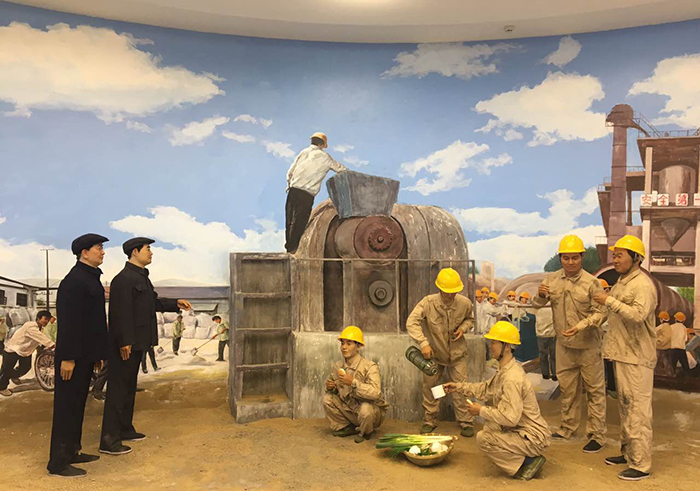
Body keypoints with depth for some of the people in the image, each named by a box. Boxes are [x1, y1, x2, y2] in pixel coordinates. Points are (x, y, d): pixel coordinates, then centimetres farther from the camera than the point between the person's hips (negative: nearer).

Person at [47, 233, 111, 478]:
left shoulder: (91, 279, 14)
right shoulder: (74, 281, -18)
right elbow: (68, 321, -23)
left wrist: (99, 353, 20)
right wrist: (68, 357, -24)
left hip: (86, 354, 10)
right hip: (73, 356, -10)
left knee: (77, 403, 16)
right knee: (67, 405, -2)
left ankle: (71, 451, 28)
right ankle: (58, 462, 7)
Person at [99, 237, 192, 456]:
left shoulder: (141, 277, 15)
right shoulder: (124, 279, -17)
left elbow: (152, 302, 25)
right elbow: (122, 312, -23)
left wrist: (175, 304, 16)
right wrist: (125, 342, -25)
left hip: (137, 342, 10)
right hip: (125, 344, -10)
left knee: (129, 387, 18)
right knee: (118, 389, -4)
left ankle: (125, 429, 31)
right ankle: (109, 440, 3)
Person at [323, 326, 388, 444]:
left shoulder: (369, 367, -23)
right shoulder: (337, 366, -6)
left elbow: (375, 393, -37)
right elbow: (332, 388, 11)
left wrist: (353, 382, -41)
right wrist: (330, 387, -14)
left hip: (372, 410, -5)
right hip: (350, 409, 5)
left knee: (366, 408, -37)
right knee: (328, 398, -11)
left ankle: (365, 432, 0)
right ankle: (347, 428, 9)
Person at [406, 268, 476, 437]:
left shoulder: (465, 303, -13)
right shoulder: (428, 303, -22)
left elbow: (470, 319, 9)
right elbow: (411, 322, -27)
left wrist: (463, 328, -13)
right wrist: (423, 343, -35)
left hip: (457, 353, 0)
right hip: (434, 353, 0)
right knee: (429, 386, 9)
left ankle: (466, 422, 14)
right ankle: (429, 421, 25)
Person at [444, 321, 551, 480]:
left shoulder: (512, 379, -27)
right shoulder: (504, 370, 5)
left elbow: (510, 417, -30)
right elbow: (486, 389, 19)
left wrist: (481, 411, -18)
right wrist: (459, 387, 15)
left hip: (533, 438, -10)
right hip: (521, 430, 10)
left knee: (483, 439, -17)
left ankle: (528, 462, -4)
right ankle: (527, 457, 15)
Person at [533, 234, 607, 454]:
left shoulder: (591, 283, -13)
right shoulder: (552, 279, 1)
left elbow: (600, 313, -15)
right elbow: (538, 305, 8)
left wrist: (581, 326, -30)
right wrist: (540, 295, -15)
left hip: (588, 345, -5)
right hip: (564, 344, 5)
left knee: (594, 390, 5)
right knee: (567, 388, 18)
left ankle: (596, 435, 16)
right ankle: (567, 427, 34)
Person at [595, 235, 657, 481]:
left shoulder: (642, 285, -15)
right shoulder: (622, 282, 15)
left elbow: (638, 314, -29)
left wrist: (610, 301, -24)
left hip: (636, 358, -10)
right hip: (622, 354, 10)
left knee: (637, 409, -5)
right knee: (625, 405, 18)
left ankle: (640, 465, 2)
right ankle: (628, 453, 30)